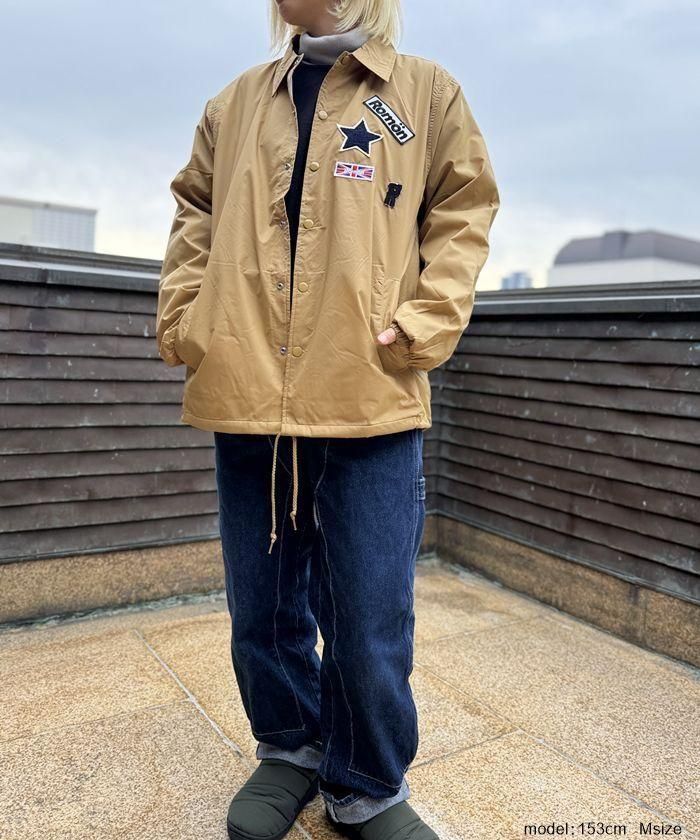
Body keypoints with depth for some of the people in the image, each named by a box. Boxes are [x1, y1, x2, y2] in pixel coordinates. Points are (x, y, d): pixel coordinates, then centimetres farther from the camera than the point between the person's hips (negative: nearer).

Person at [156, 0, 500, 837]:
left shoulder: (426, 90, 12)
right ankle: (290, 750, 37)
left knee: (371, 619, 2)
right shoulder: (234, 102, 20)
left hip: (371, 399, -3)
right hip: (246, 395, 4)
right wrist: (184, 316, 7)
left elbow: (463, 209, 8)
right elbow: (195, 210, 23)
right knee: (262, 606, 12)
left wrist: (423, 324, -7)